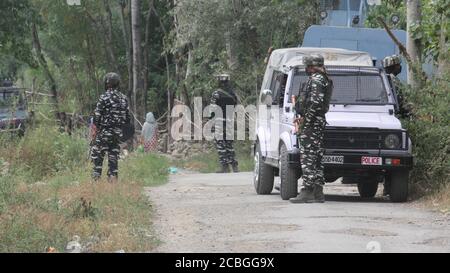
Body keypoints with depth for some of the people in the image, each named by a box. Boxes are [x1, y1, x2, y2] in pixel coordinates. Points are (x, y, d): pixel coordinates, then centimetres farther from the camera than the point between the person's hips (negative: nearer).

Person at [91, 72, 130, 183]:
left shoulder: (104, 97, -11)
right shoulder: (124, 98, 8)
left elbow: (97, 115, -12)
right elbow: (127, 117, 11)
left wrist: (95, 129, -5)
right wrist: (124, 130, 20)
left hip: (105, 132, -6)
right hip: (118, 132, 6)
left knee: (97, 154, 0)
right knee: (114, 155, 9)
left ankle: (96, 177, -6)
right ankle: (113, 177, 5)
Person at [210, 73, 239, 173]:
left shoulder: (216, 94, -10)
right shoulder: (233, 94, 7)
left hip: (220, 121, -5)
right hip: (230, 121, 5)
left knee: (220, 144, -1)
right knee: (229, 143, 14)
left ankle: (225, 166, -5)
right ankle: (234, 165, 9)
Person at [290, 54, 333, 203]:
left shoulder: (316, 79, -12)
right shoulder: (324, 80, 20)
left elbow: (315, 102, -22)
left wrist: (305, 120, -19)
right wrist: (303, 118, 20)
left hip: (312, 123, -10)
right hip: (320, 122, 10)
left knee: (308, 157, -10)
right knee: (316, 158, 10)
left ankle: (307, 191, -13)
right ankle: (318, 192, 12)